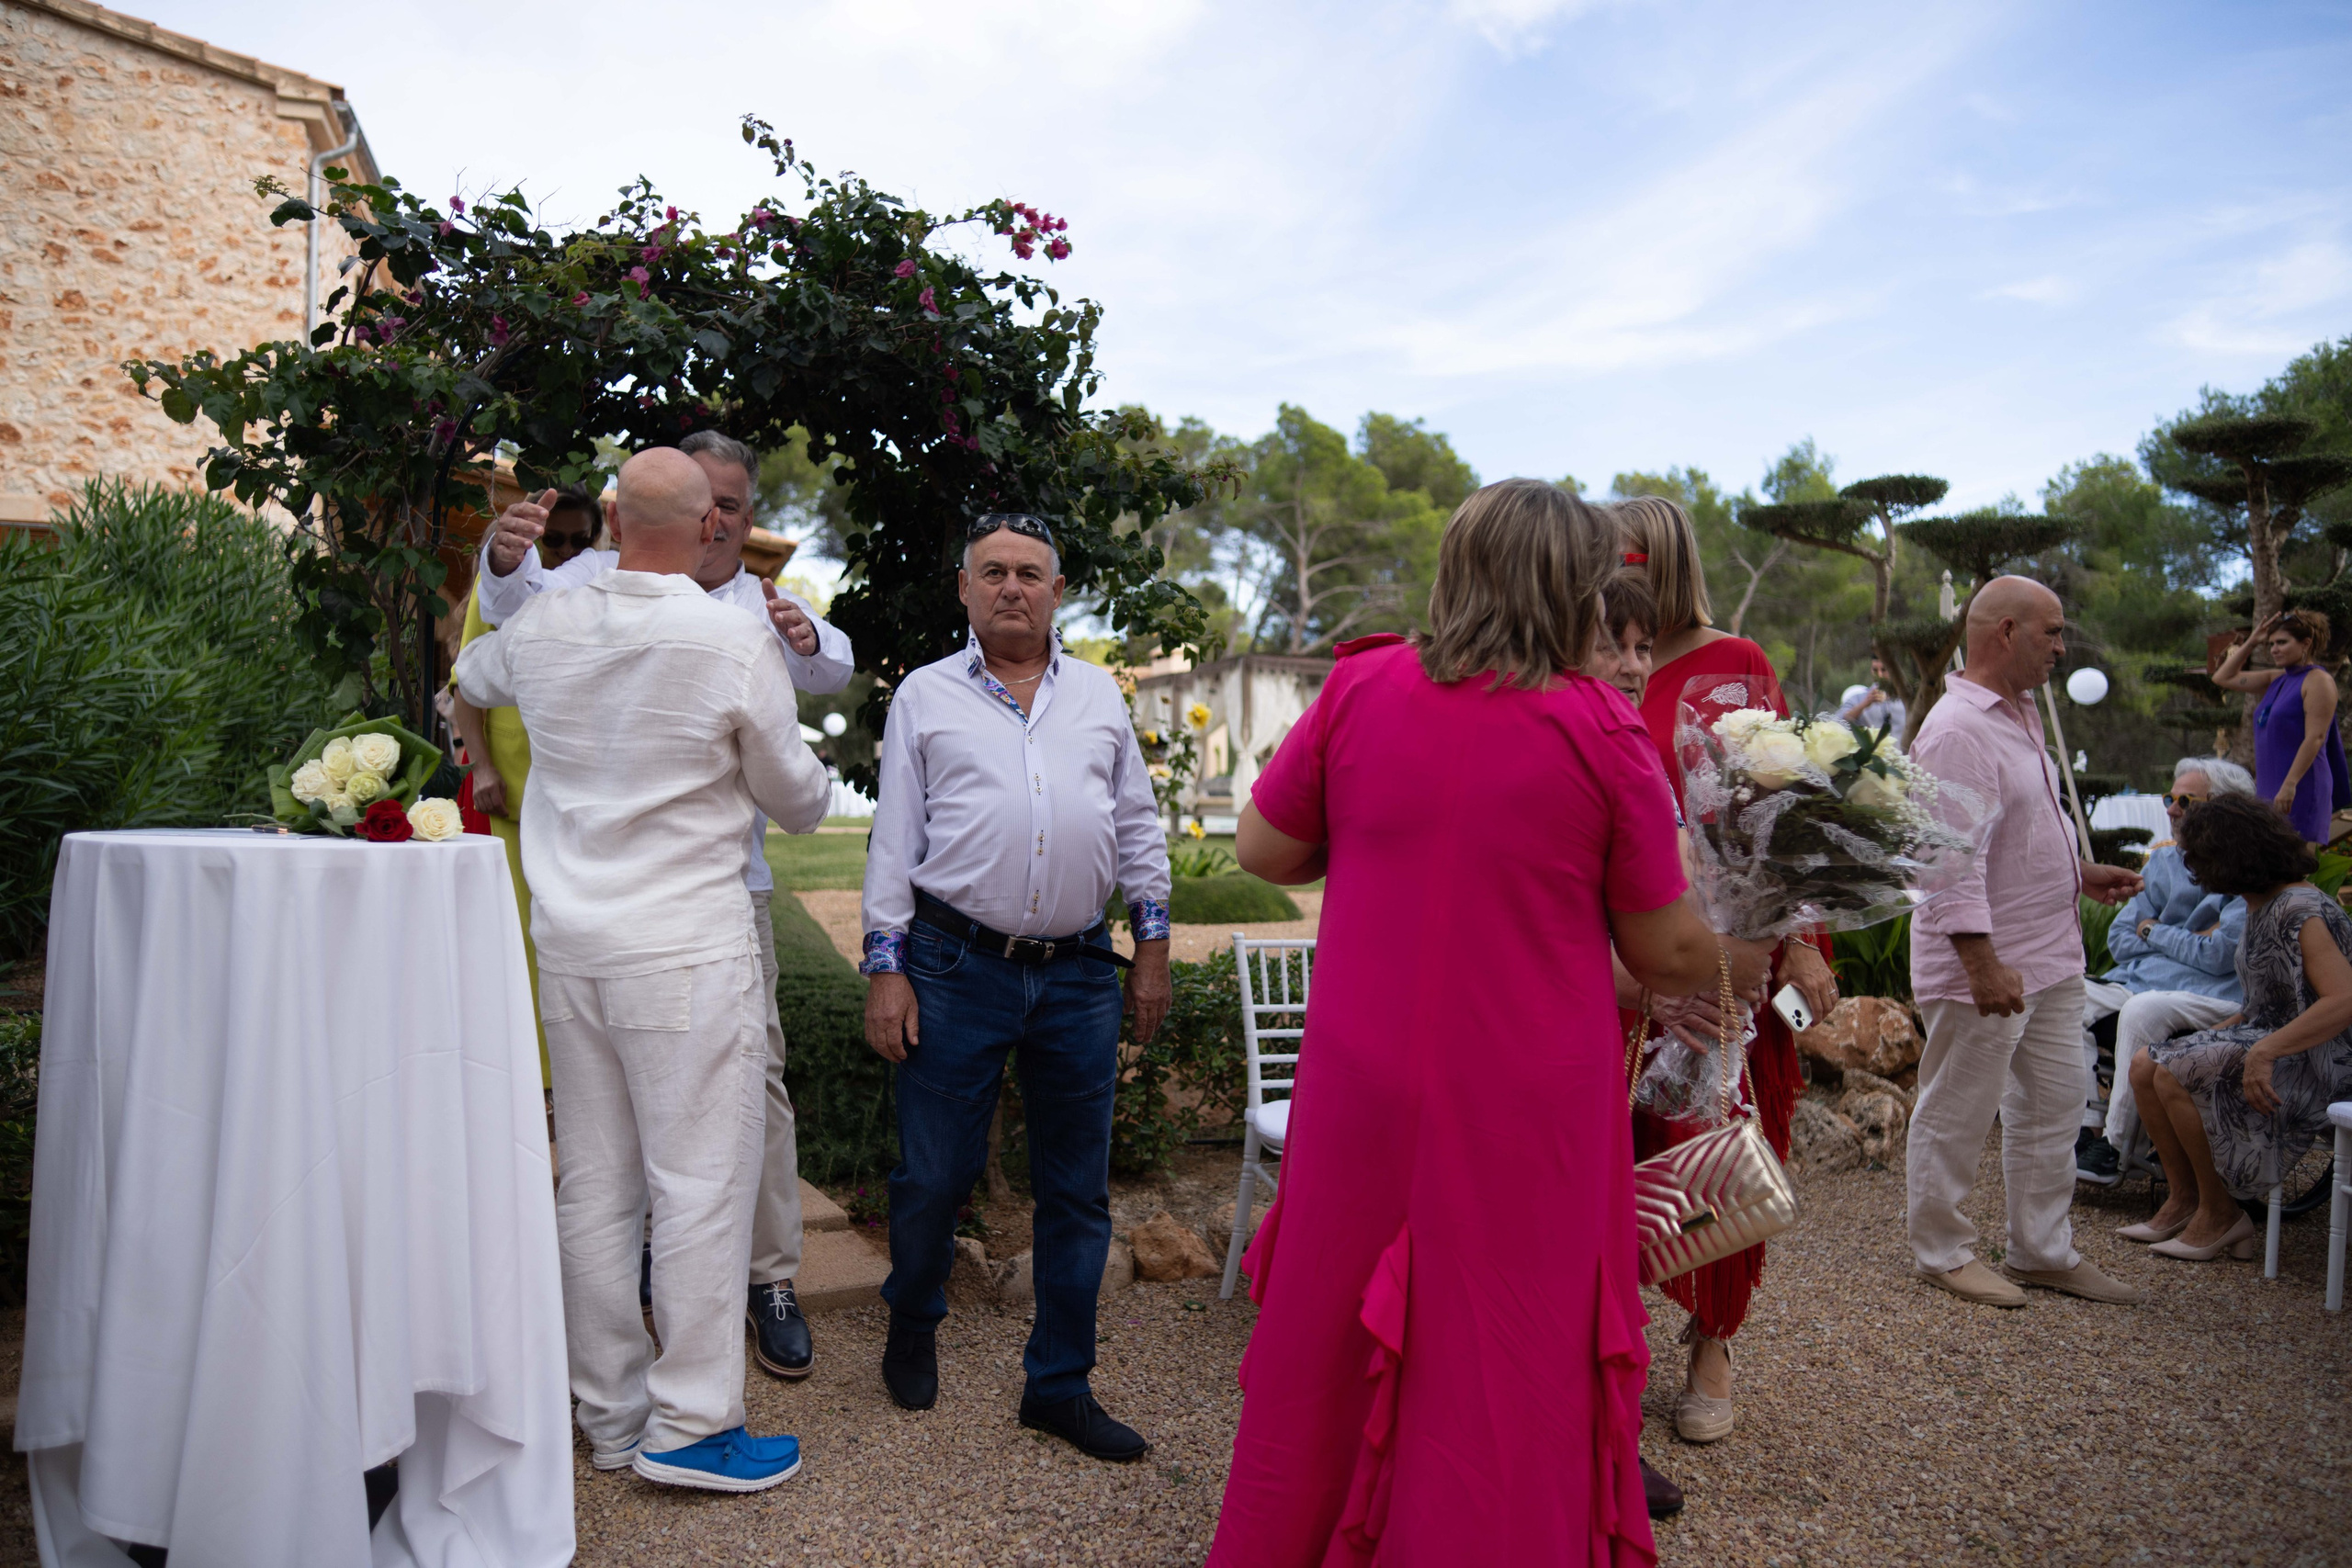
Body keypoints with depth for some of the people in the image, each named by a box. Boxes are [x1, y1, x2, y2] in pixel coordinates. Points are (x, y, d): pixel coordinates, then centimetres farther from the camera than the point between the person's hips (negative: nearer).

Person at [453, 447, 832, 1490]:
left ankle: (609, 1414, 23)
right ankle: (690, 1424, 7)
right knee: (701, 1181, 1)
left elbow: (476, 675, 30)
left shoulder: (542, 630, 4)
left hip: (571, 945, 6)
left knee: (593, 1182, 11)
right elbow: (796, 800, 2)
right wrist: (814, 781, 25)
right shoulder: (735, 643, -10)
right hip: (686, 948, -5)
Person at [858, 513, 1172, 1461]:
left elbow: (1137, 825, 15)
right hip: (957, 966, -2)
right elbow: (893, 840, 4)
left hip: (1079, 973, 3)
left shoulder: (1099, 694, 12)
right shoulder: (925, 697, 5)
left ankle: (1060, 1386, 23)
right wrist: (885, 969, -2)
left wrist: (1153, 944, 10)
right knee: (933, 1176, 6)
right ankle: (912, 1328, 35)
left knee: (1076, 1189, 8)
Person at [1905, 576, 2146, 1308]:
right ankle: (1943, 1252, 20)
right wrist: (1981, 964, -26)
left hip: (2051, 956, 10)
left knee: (2052, 1107, 17)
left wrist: (2082, 871, 19)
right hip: (1984, 969, -10)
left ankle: (2043, 1252, 30)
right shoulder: (1958, 730, -20)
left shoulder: (2019, 715, 13)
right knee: (1955, 1117, 4)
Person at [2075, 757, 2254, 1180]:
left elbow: (2219, 956, -15)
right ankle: (2088, 1126, -19)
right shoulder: (2162, 861, 17)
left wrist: (2154, 931, 0)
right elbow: (2119, 939, 13)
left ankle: (2114, 1147, -27)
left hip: (2212, 994, -7)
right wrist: (2188, 940, -3)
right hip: (2141, 980, 7)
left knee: (2143, 1010, -36)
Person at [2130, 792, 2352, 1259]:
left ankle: (2220, 1216, -9)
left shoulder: (2301, 912, -20)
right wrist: (2214, 1035, 7)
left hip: (2312, 1062, -10)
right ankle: (2183, 1199, 3)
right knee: (2145, 1067, -4)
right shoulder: (2259, 906, 11)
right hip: (2267, 1036, 10)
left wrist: (2265, 1051, -36)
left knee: (2175, 1075, -25)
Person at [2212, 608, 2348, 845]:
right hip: (2268, 788, 8)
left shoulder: (2318, 680, -9)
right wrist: (2252, 642, 13)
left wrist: (2290, 785, -23)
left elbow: (2315, 738, -17)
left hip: (2301, 789, -8)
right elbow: (2223, 678, 21)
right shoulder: (2277, 679, 14)